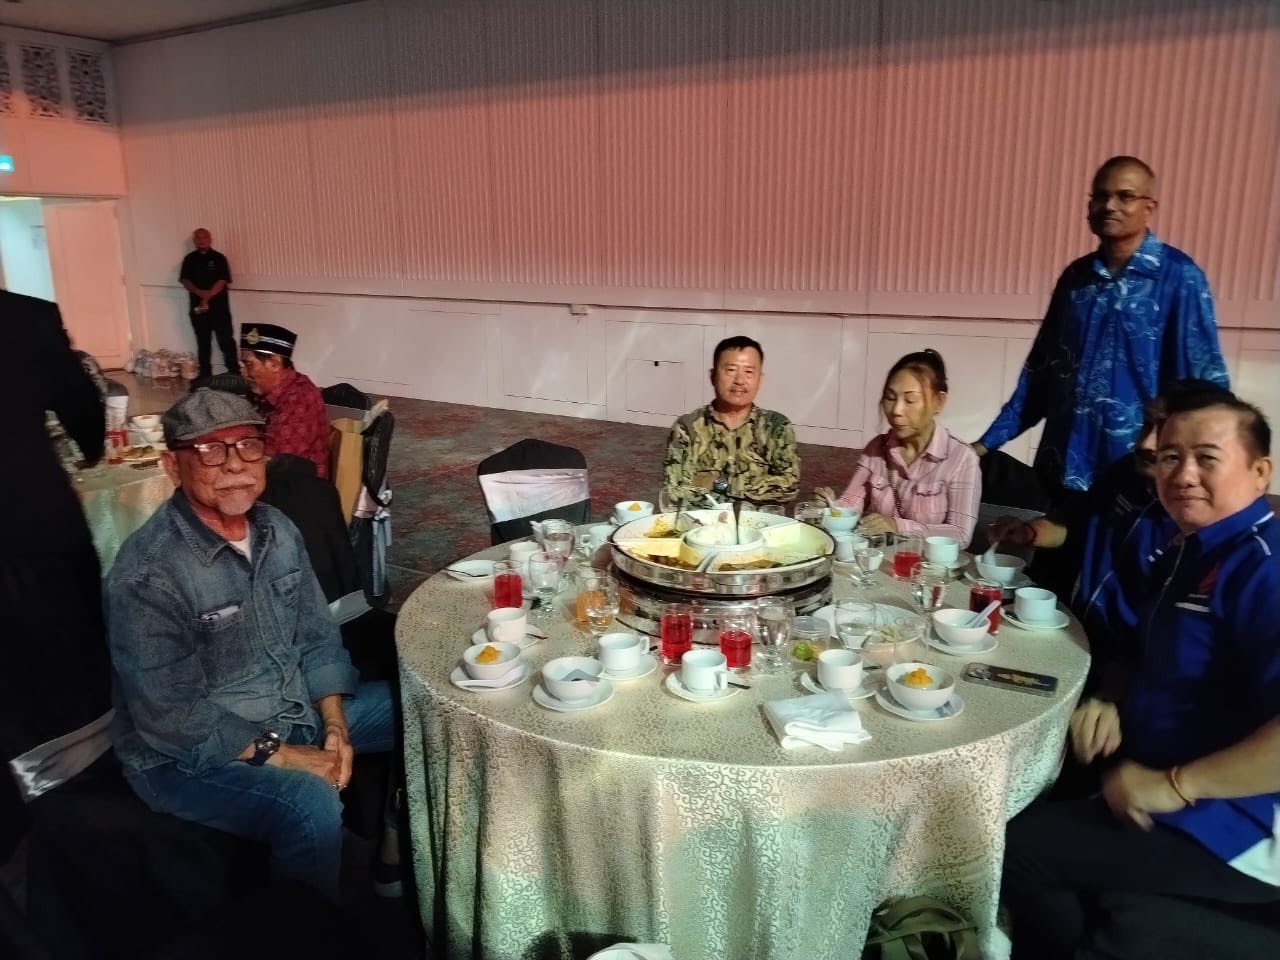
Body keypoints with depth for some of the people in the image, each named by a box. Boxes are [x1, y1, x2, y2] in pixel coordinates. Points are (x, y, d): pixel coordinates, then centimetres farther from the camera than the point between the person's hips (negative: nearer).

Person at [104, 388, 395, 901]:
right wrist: (281, 755, -22)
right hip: (186, 755, -7)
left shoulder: (277, 529, -2)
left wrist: (335, 725, -8)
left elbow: (317, 638, 4)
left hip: (294, 710, 8)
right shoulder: (147, 573, -24)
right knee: (310, 804, -33)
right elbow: (173, 719, -24)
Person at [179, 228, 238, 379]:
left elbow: (222, 281, -9)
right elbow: (184, 280, 2)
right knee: (203, 342, 10)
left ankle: (235, 373, -2)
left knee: (226, 340, -6)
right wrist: (199, 292, -17)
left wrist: (207, 297, -16)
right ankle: (205, 374, 18)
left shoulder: (218, 258, 0)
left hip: (219, 306, -3)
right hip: (197, 306, 3)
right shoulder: (189, 259, 9)